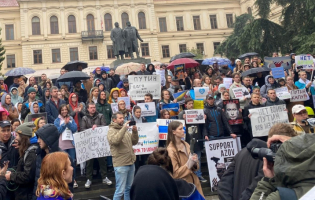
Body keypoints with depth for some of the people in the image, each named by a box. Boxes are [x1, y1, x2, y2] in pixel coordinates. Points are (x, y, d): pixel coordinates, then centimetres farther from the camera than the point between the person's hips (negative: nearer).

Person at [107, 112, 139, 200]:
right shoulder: (111, 130, -6)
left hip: (131, 163, 7)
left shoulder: (125, 130, 15)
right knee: (120, 190, -5)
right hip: (121, 165, -7)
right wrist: (124, 128, -25)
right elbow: (115, 141, -27)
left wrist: (135, 132, -1)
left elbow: (134, 142, 15)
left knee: (129, 188, 15)